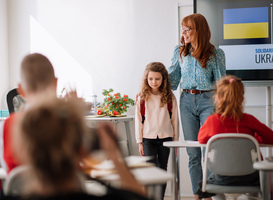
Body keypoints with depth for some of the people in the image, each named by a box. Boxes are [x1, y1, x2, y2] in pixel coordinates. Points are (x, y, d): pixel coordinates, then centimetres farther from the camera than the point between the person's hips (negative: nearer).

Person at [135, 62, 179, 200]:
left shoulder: (169, 98, 2)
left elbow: (174, 119, 6)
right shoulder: (142, 98, 0)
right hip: (148, 138, -1)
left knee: (162, 169, 8)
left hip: (165, 137, 1)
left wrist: (175, 140, 5)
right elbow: (138, 120, 3)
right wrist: (139, 141, 1)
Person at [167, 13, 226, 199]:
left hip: (208, 101, -3)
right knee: (193, 153, 5)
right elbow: (172, 78, 13)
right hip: (187, 101, 3)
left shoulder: (215, 53, -1)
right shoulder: (180, 51, 8)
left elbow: (220, 81, 1)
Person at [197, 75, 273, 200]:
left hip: (224, 178, 0)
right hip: (250, 177, 0)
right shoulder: (248, 120, -7)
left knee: (208, 181, 34)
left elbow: (201, 139, 12)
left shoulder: (212, 121, -7)